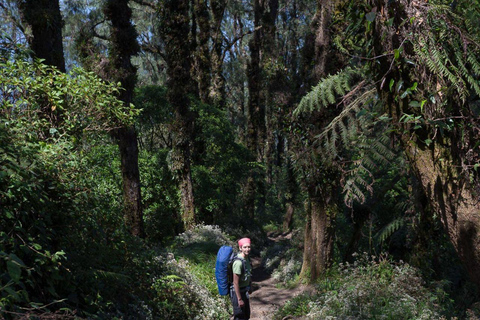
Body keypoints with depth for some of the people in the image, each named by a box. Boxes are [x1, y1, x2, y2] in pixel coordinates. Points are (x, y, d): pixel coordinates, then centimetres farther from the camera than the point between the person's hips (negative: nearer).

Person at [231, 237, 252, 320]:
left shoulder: (247, 258, -1)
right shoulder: (238, 262, -28)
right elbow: (235, 283, -26)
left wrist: (250, 287, 21)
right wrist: (239, 299, -23)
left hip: (245, 291, 9)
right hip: (238, 292, -9)